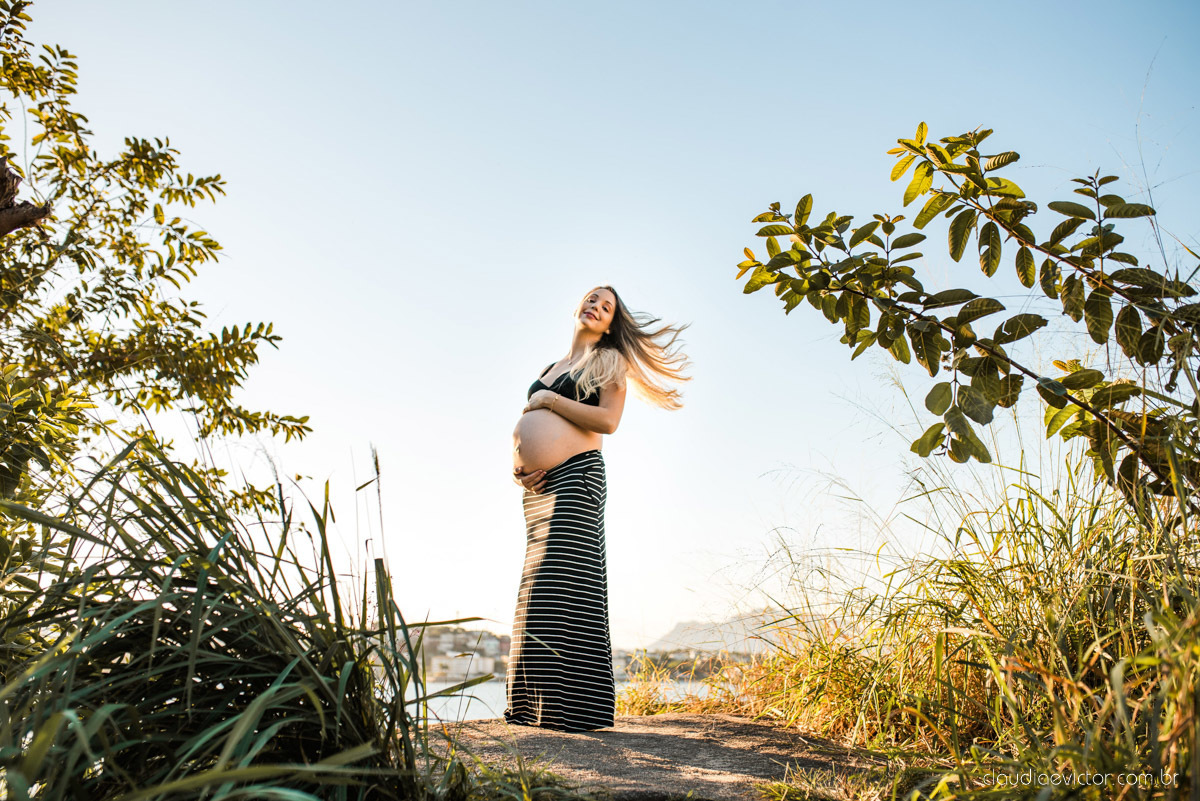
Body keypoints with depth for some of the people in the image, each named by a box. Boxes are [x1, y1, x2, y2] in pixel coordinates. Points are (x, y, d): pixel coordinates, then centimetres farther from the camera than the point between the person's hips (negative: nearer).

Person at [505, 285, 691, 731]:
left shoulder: (609, 360, 8)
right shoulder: (550, 369, 26)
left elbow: (608, 420, -8)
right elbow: (523, 432, 25)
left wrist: (549, 399, -5)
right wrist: (518, 468, 5)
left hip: (577, 476, -7)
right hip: (537, 486, 7)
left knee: (566, 584, -14)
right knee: (536, 586, 4)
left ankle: (572, 707, -12)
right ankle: (532, 704, 8)